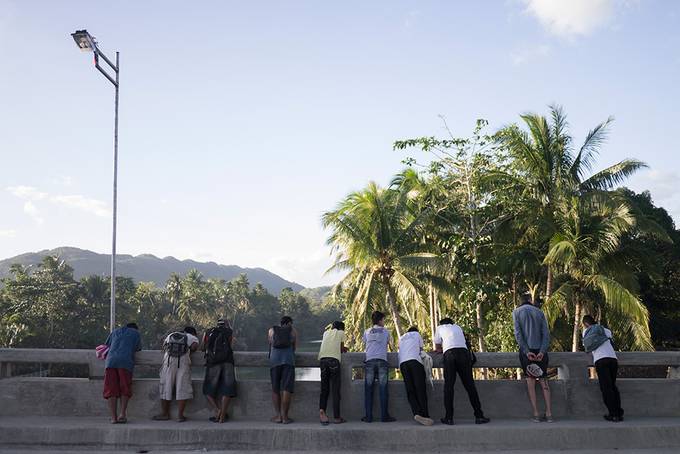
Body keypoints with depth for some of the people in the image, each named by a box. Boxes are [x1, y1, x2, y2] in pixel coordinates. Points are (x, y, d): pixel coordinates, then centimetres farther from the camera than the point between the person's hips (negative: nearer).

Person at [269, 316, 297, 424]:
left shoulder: (272, 330, 20)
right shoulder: (293, 331, 17)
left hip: (274, 359, 1)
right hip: (288, 360, -1)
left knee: (275, 388, 7)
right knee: (287, 388, -3)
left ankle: (277, 415, 2)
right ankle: (284, 416, -5)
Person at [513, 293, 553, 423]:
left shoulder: (516, 312, 5)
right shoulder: (539, 312, 10)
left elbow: (517, 333, -7)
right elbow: (546, 334, -1)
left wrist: (526, 351, -11)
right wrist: (542, 351, -8)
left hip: (526, 350, -2)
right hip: (540, 350, 2)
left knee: (531, 381, 1)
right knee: (544, 380, 7)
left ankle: (536, 415, -3)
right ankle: (549, 414, 2)